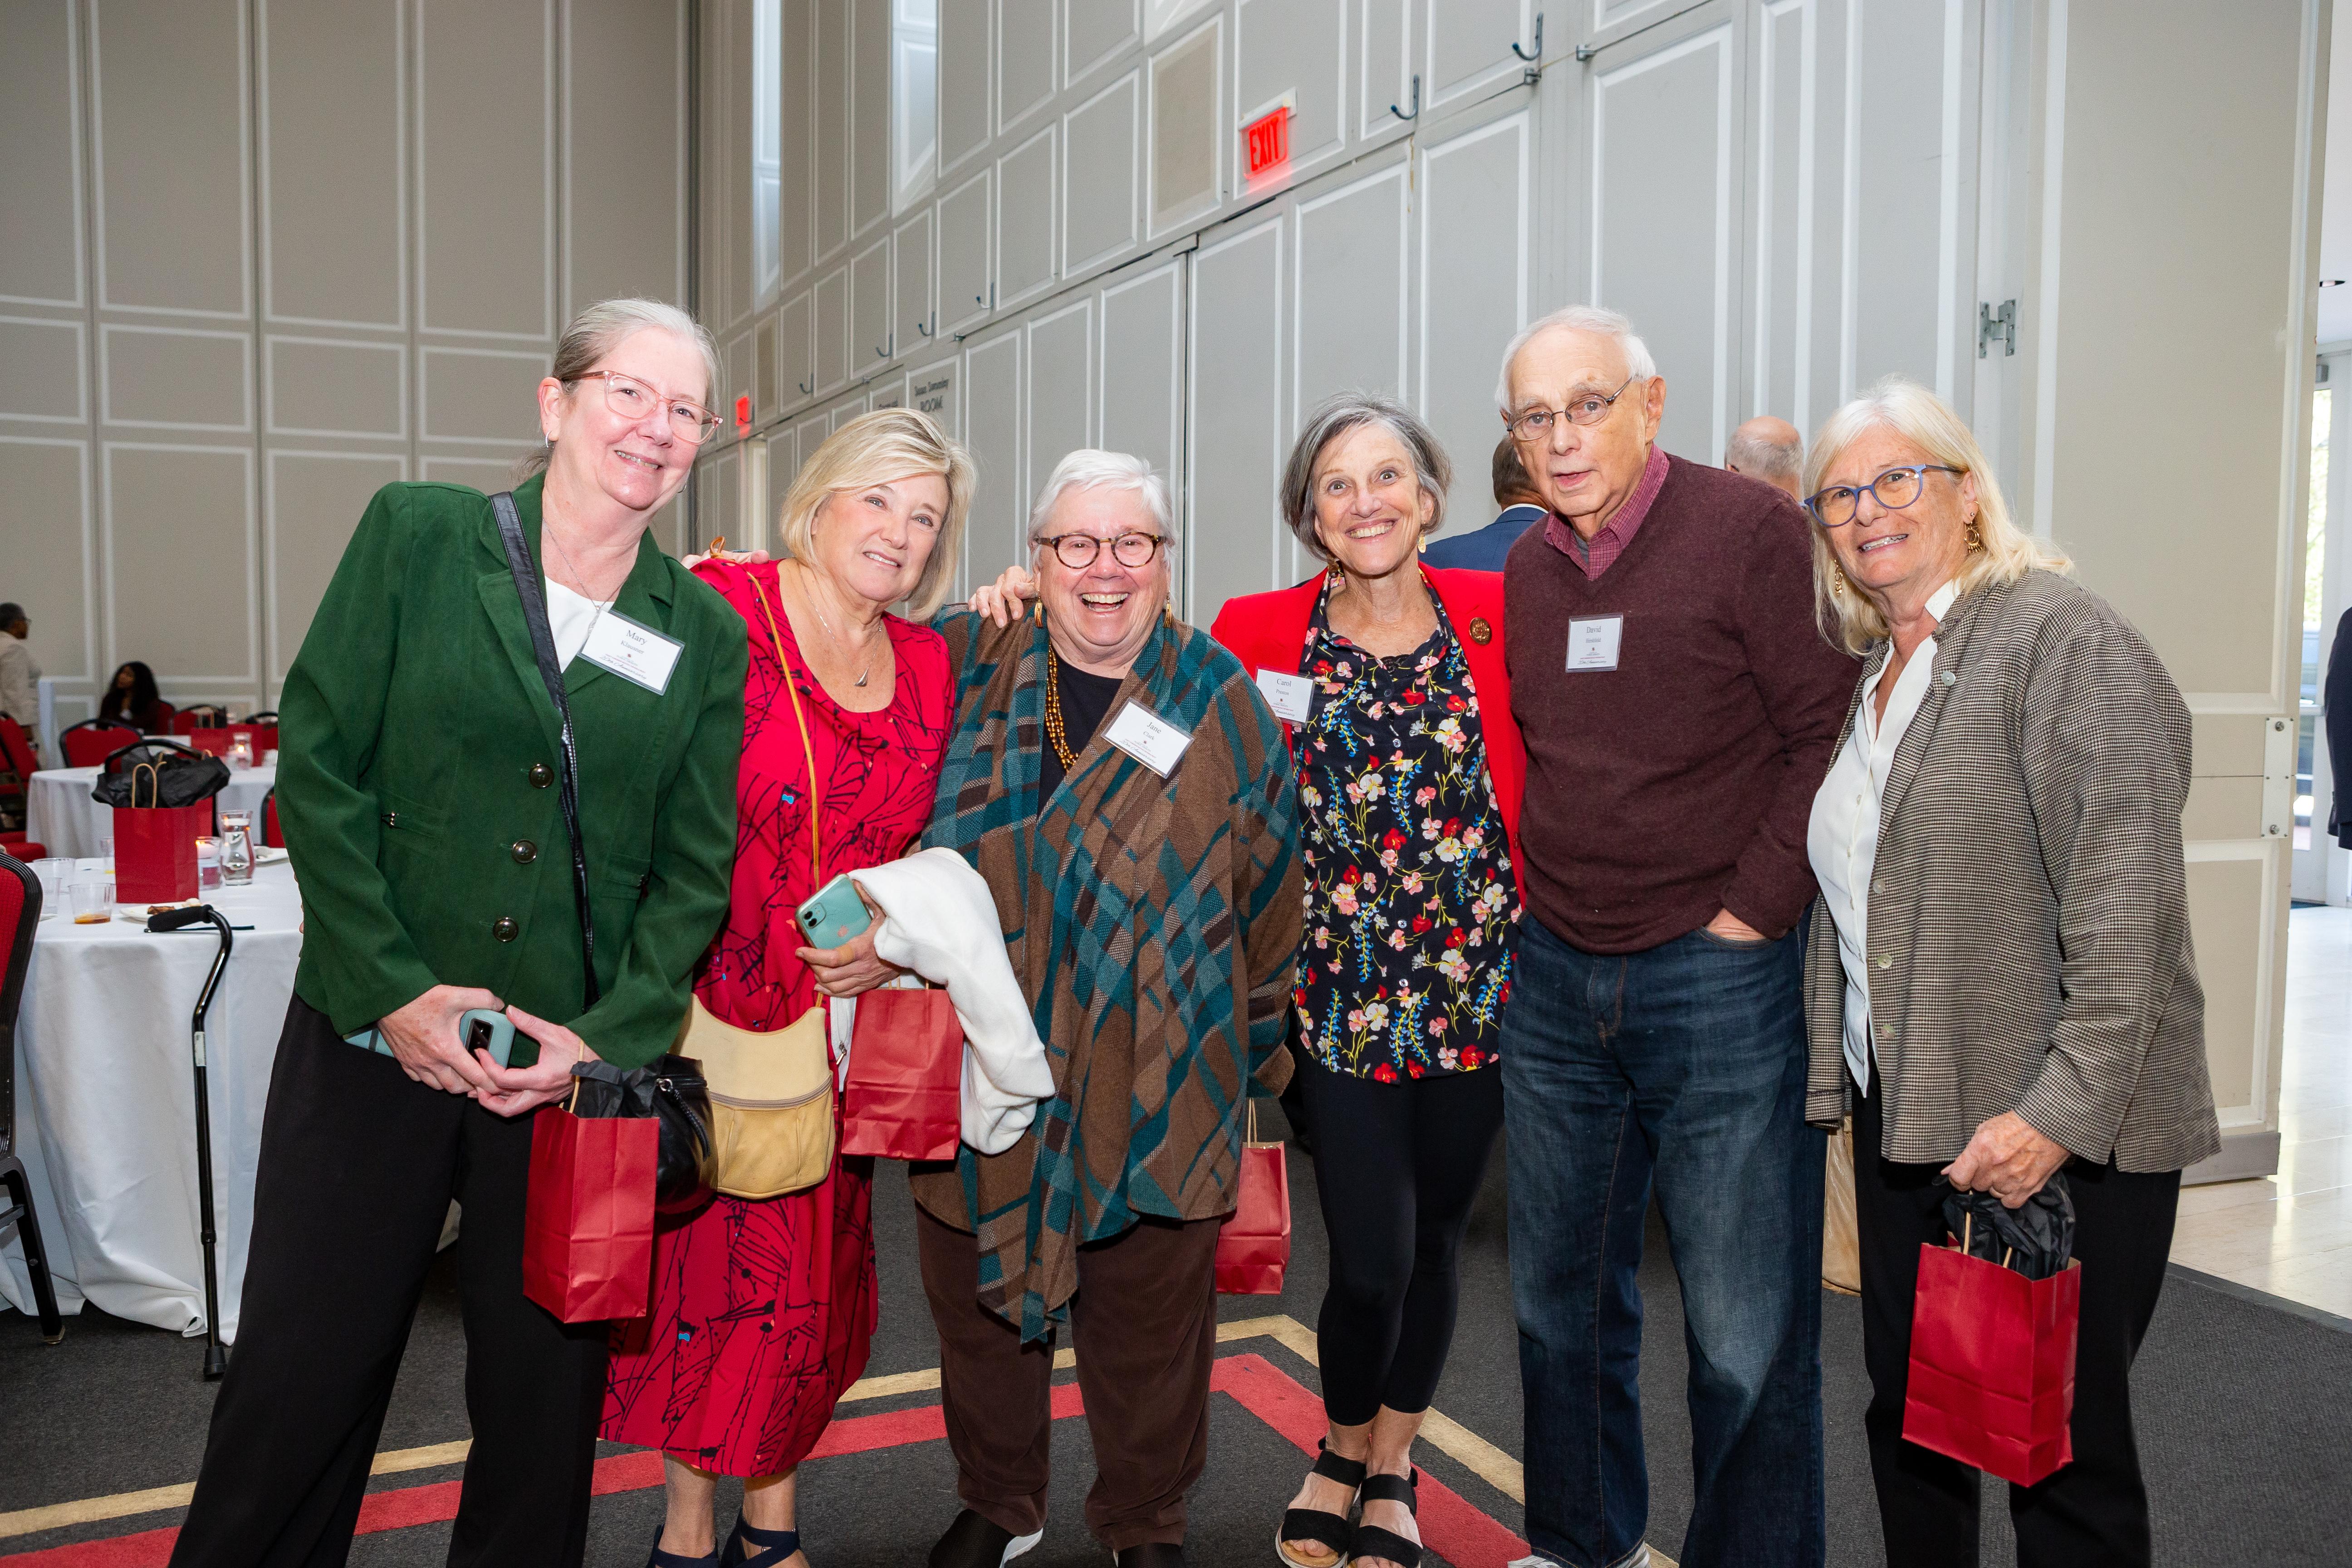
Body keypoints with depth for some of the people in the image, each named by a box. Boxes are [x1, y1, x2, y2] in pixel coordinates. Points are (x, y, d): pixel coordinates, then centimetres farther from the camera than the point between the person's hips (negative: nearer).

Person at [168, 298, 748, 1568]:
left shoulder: (707, 636, 4)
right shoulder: (419, 534, 0)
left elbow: (695, 868, 4)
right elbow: (317, 767, -3)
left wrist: (608, 1035, -9)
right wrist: (394, 988, -10)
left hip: (580, 1066, 1)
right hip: (371, 1039, -1)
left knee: (545, 1384, 13)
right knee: (300, 1372, 7)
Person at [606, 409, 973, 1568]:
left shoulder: (927, 666, 7)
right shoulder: (720, 607, -8)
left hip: (841, 1016, 5)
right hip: (705, 1012, -4)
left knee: (814, 1266, 12)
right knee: (700, 1251, 5)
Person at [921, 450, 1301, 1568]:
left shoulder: (1220, 701, -1)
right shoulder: (966, 668, 2)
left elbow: (1268, 888, 4)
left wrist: (1257, 1051, 6)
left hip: (1154, 1081, -1)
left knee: (1149, 1316, 12)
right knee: (978, 1299, 17)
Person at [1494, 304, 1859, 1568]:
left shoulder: (1751, 528, -8)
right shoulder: (1524, 571, 10)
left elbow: (1830, 734, -10)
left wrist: (1751, 911, -13)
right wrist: (1531, 894, 10)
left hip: (1719, 982, -6)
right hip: (1553, 982, 6)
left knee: (1747, 1332, 3)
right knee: (1561, 1297, 17)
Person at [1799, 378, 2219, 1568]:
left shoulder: (2060, 638, -11)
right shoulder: (1866, 671, 13)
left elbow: (2124, 899, -19)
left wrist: (2061, 1111, -23)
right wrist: (1838, 1074, 13)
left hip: (2055, 1131, -7)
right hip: (1903, 1108, 7)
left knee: (2062, 1448, 5)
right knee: (1908, 1417, 17)